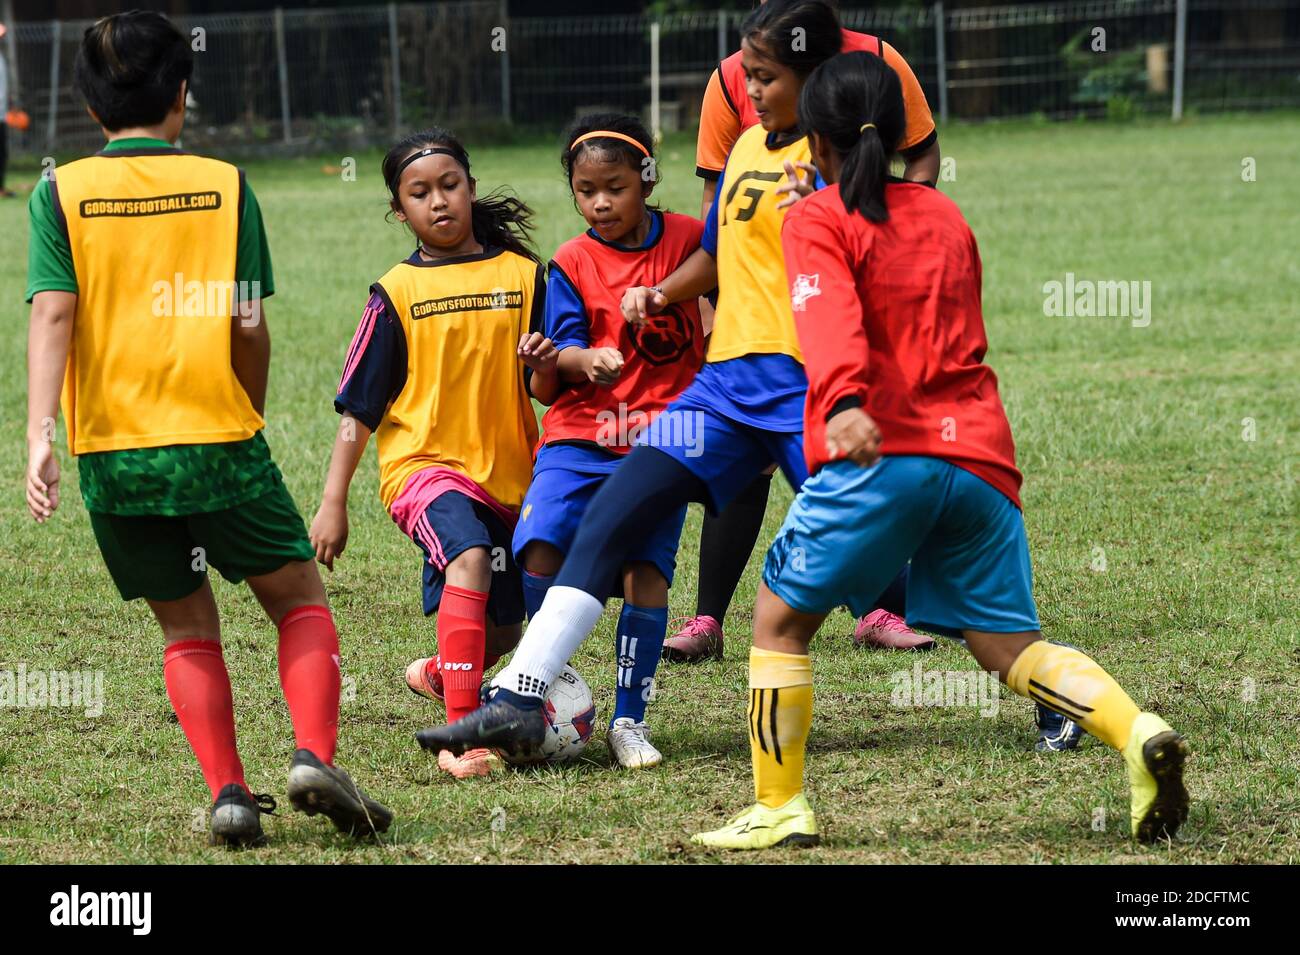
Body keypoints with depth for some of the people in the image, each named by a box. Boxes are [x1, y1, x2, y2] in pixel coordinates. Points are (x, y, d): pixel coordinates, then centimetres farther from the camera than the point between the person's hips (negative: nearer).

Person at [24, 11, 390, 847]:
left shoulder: (61, 193, 2)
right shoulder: (224, 185, 2)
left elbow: (52, 313, -9)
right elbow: (251, 326, 0)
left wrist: (40, 433, -14)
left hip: (114, 457, 1)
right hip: (217, 443, -1)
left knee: (188, 629, 15)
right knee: (300, 598, 14)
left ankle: (228, 793, 1)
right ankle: (315, 756, -7)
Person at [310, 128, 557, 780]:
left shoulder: (520, 274, 4)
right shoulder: (397, 293, -2)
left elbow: (546, 391, 6)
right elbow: (358, 409, 1)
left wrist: (545, 365, -18)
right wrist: (332, 504, -3)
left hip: (508, 474, 4)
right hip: (424, 463, -4)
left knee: (501, 634, 12)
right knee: (471, 557, -34)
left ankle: (436, 674, 47)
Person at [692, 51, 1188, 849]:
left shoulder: (818, 222, 4)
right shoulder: (947, 217, 22)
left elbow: (831, 317, -15)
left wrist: (843, 404, -32)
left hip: (880, 454, -5)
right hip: (980, 452, 5)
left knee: (781, 619, 9)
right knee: (1011, 646, 6)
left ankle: (781, 809, 6)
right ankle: (1138, 732, -18)